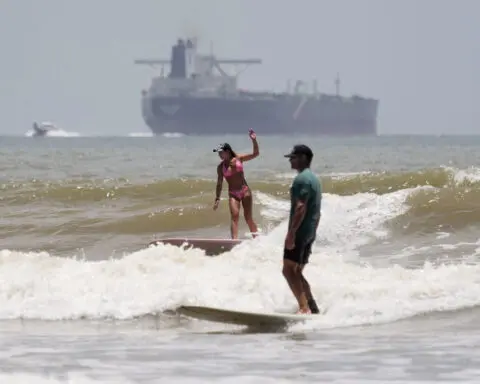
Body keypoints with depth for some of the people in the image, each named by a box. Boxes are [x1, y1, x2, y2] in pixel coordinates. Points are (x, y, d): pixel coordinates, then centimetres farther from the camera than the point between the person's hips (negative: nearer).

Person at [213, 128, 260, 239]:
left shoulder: (239, 159, -1)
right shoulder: (221, 167, 1)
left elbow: (255, 153, -6)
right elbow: (219, 183, 6)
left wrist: (254, 140, -18)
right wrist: (217, 199, 3)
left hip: (245, 191, 0)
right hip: (233, 194, 0)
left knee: (248, 217, 1)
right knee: (234, 215, -18)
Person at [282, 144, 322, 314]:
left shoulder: (302, 179, -12)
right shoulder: (314, 179, 19)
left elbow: (301, 207, -22)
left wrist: (291, 233, -26)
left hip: (300, 231, -10)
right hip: (310, 233, 10)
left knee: (288, 270, -12)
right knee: (296, 272, 15)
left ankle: (304, 307, -22)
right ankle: (312, 308, 13)